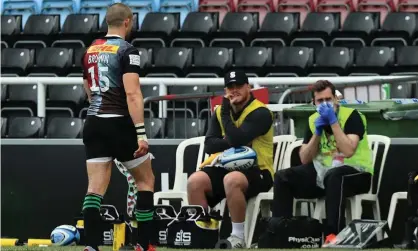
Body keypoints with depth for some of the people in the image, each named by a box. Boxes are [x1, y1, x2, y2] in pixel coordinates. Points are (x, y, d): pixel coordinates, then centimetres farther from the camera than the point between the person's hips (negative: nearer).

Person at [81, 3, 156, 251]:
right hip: (119, 123, -6)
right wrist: (141, 133, -21)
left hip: (94, 123, 6)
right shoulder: (127, 51, -10)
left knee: (96, 187, 1)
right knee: (146, 180, 10)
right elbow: (132, 93, -19)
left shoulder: (90, 50, 12)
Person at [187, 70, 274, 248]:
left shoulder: (260, 113, -10)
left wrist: (226, 112, -12)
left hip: (257, 171, -6)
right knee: (195, 181, -20)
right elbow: (209, 145, 0)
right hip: (227, 167, 6)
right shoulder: (220, 111, 12)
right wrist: (231, 143, -17)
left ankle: (238, 237, -26)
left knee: (231, 180, -38)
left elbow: (237, 139, -24)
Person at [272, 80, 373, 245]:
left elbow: (348, 151, -25)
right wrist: (317, 132, -8)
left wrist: (333, 121, -22)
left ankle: (333, 234, -43)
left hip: (356, 172, -6)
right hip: (323, 171, 6)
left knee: (334, 175, -40)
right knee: (282, 177, -10)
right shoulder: (313, 120, 7)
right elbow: (305, 159, 5)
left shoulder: (351, 115, -10)